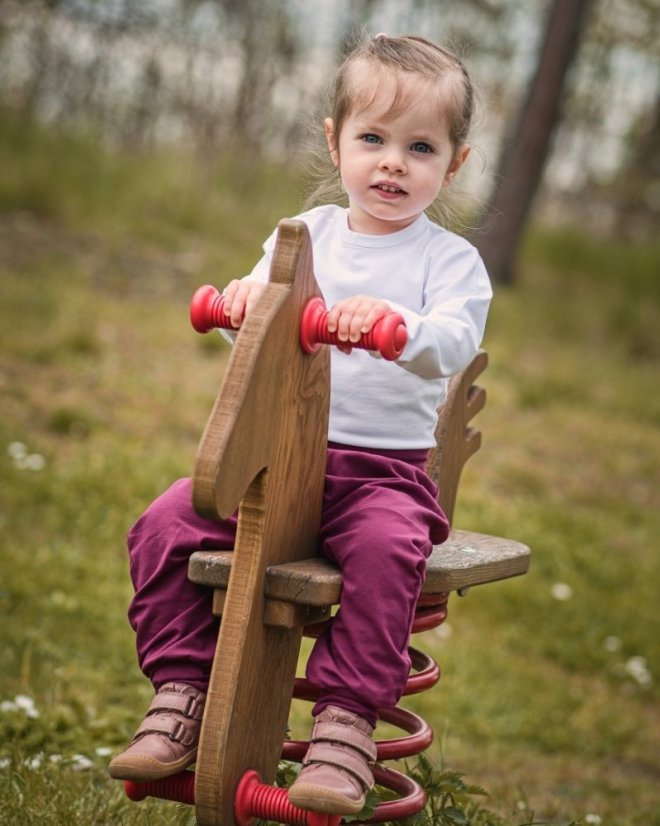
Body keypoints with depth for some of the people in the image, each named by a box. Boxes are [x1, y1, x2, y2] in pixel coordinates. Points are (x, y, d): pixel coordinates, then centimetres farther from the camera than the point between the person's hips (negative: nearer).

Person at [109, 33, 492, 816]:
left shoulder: (449, 259, 1)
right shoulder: (307, 234, 12)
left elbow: (455, 344, -17)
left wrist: (396, 324, -38)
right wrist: (247, 295, -18)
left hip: (384, 468, -3)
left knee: (387, 545, -35)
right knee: (165, 524, -15)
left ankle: (347, 719, -23)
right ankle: (182, 688, -3)